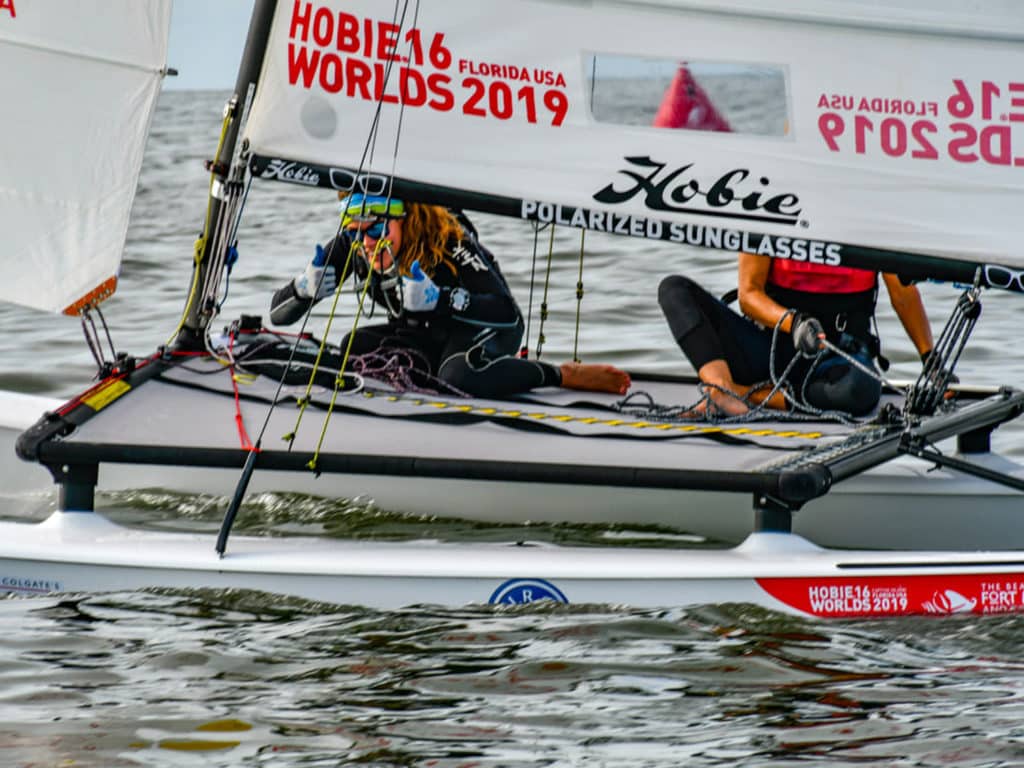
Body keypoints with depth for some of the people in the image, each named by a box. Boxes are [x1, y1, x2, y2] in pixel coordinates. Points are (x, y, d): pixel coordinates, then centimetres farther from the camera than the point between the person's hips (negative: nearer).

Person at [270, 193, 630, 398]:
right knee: (355, 348, -22)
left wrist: (438, 298, -49)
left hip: (484, 329, -7)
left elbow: (509, 313, -37)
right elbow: (277, 313, -11)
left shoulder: (446, 240, -29)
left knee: (460, 376, -40)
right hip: (426, 337, 7)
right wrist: (307, 288, -35)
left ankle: (565, 375, -17)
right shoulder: (350, 247, -15)